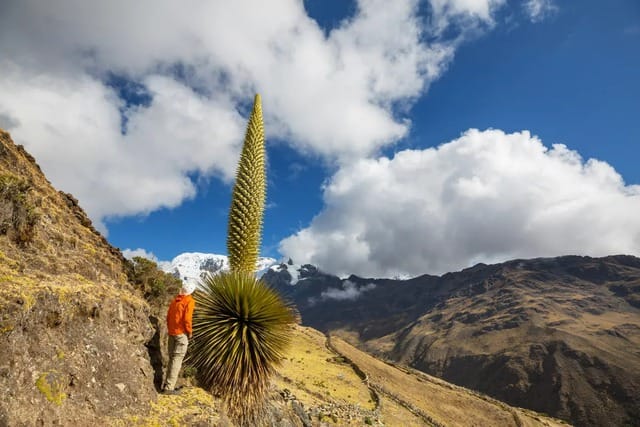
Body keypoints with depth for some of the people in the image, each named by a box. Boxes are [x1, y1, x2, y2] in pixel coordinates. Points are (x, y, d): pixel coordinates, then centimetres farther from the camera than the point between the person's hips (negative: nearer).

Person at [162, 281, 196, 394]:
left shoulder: (175, 300, 12)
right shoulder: (189, 301, -10)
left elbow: (168, 316, 13)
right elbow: (187, 319, -17)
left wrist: (170, 329, 19)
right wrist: (190, 332, -6)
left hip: (172, 333, 7)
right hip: (182, 333, -7)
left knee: (172, 358, 17)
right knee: (177, 360, -4)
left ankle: (167, 384, 22)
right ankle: (169, 388, -5)